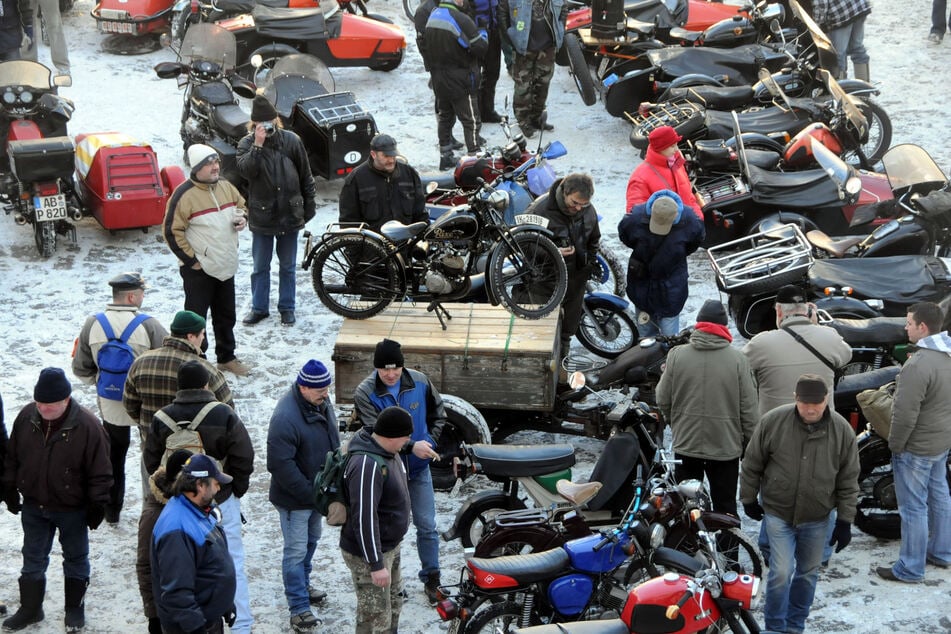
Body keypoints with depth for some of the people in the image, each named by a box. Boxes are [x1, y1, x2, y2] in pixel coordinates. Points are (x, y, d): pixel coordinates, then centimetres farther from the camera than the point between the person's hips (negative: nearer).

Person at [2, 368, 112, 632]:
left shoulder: (87, 425, -22)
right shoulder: (26, 417, -9)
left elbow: (100, 471, -15)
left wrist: (97, 504, -12)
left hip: (72, 509, -4)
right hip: (33, 506, 4)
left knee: (75, 560, 14)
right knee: (32, 560, 16)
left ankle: (75, 609, 30)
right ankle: (30, 608, 31)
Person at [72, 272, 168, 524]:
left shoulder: (92, 324, -11)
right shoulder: (148, 326, -23)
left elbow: (81, 369, -2)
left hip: (111, 406, 3)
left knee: (113, 456, 22)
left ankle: (111, 510, 31)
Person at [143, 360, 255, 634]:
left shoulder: (162, 419, -6)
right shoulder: (224, 416, -14)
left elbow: (152, 462, 3)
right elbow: (244, 458, -11)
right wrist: (236, 490, 4)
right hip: (222, 499, -2)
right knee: (231, 562, 8)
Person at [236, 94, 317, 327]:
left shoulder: (292, 141, -3)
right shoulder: (247, 144, -5)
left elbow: (306, 176, 4)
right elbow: (245, 170, -24)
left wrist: (309, 206, 5)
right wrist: (258, 145, -29)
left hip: (289, 214, 1)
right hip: (261, 215, 0)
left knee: (288, 266, 12)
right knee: (260, 266, 10)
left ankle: (287, 307, 24)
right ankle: (259, 307, 23)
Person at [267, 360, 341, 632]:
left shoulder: (321, 403, -3)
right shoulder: (285, 418, -30)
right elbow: (280, 465, -29)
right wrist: (309, 493, -23)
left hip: (317, 491, 9)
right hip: (294, 498, -9)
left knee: (311, 541, 24)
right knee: (296, 550, 0)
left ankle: (302, 585, 44)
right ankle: (299, 609, 8)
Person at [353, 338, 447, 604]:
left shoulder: (420, 382, -8)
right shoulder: (365, 393, -17)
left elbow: (438, 414, 8)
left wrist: (429, 442, -5)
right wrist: (411, 446, -32)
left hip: (418, 468, 2)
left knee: (426, 525, 8)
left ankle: (431, 577, 23)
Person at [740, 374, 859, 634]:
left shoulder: (842, 431, -10)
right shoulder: (773, 422, -15)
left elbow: (848, 480, -2)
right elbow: (752, 464, -1)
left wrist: (845, 521, -2)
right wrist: (749, 500, 6)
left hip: (817, 518, 2)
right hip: (778, 513, -2)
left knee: (808, 574, 13)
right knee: (781, 573, -8)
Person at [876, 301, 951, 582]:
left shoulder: (918, 364, -28)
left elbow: (905, 414, -25)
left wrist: (895, 444, -11)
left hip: (917, 448, -9)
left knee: (914, 508, 1)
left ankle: (910, 569, 10)